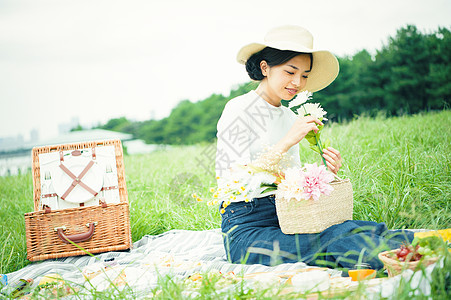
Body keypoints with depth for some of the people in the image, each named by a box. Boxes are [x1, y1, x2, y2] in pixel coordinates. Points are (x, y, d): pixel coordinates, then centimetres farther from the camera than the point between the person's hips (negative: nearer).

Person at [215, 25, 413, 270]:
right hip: (246, 229, -6)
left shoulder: (290, 118, 15)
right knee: (340, 239, -31)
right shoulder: (239, 110, -6)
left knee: (369, 229, -21)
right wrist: (286, 142, -21)